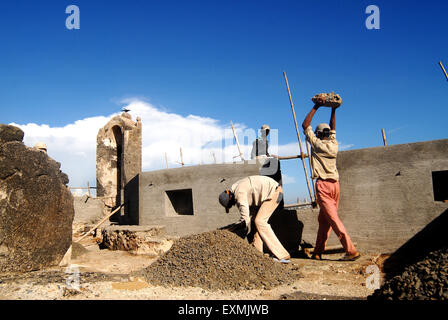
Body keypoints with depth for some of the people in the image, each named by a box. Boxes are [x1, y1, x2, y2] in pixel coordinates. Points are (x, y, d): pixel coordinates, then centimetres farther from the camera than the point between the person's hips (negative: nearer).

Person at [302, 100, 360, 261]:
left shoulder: (317, 144, -3)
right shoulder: (333, 145, 11)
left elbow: (305, 125, 6)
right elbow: (332, 129, 30)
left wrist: (315, 108, 11)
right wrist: (333, 111, 30)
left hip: (323, 184, -7)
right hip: (335, 184, 7)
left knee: (333, 219, -8)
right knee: (323, 219, 11)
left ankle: (351, 250, -12)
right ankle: (318, 252, 16)